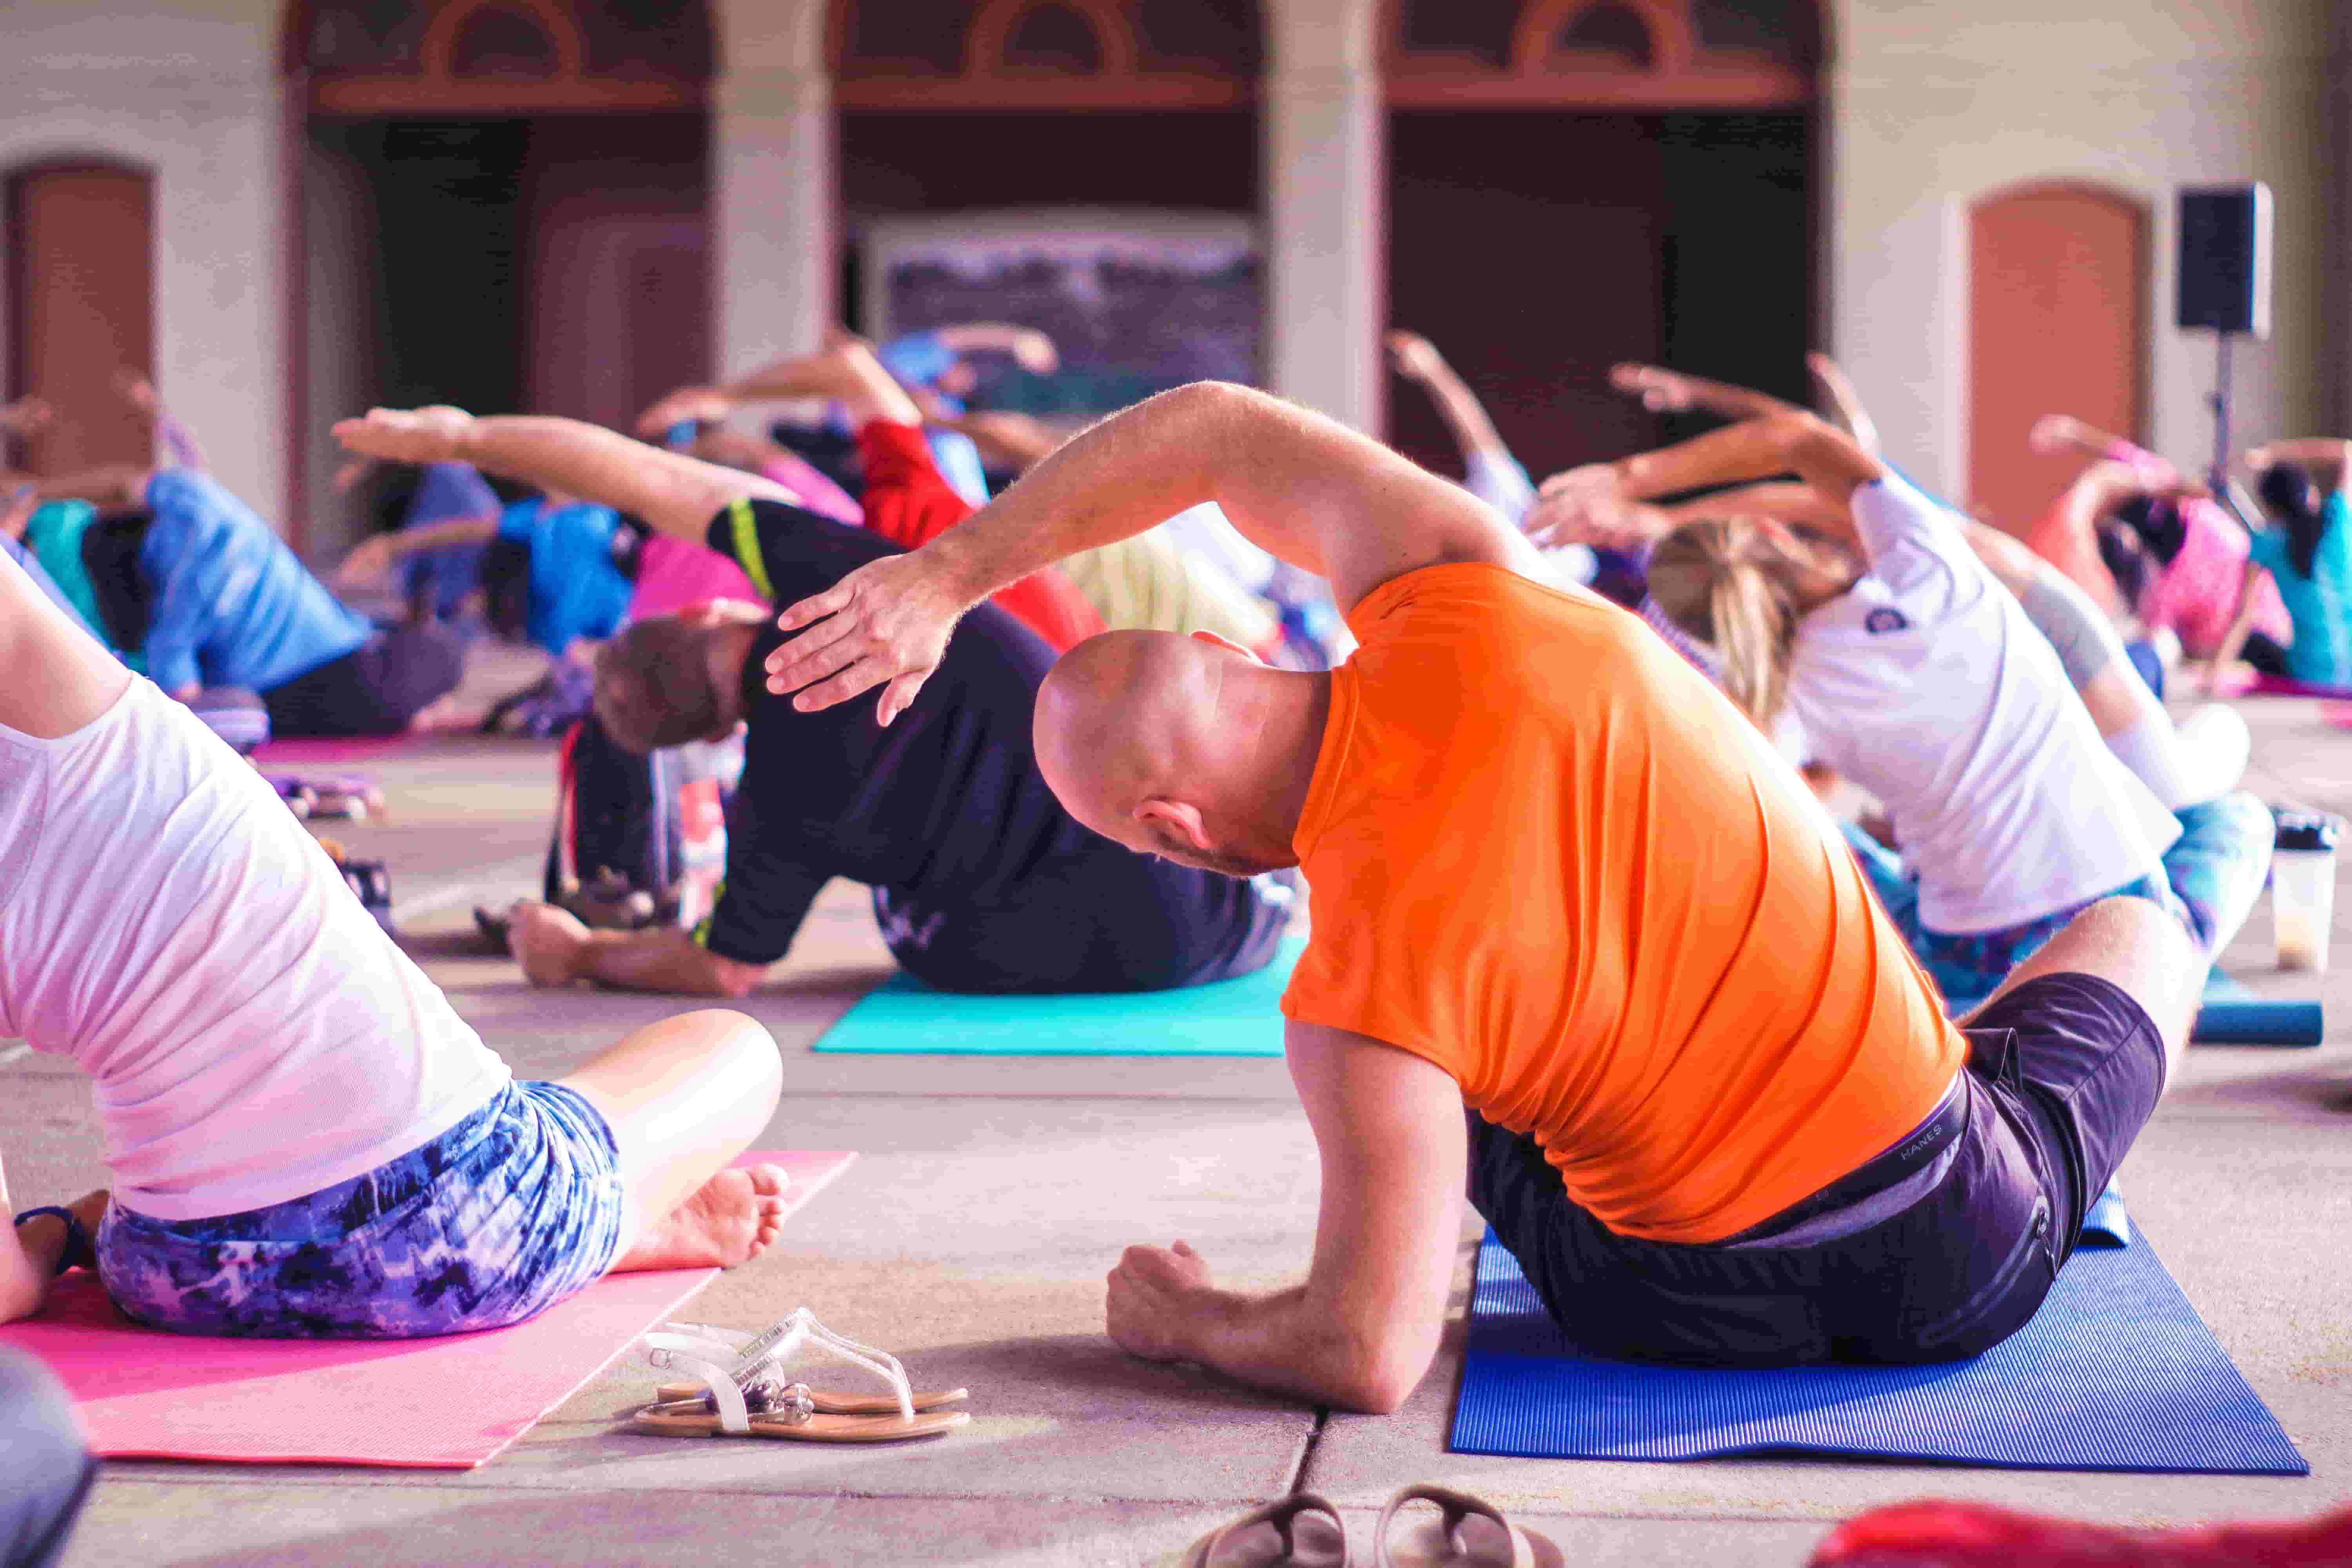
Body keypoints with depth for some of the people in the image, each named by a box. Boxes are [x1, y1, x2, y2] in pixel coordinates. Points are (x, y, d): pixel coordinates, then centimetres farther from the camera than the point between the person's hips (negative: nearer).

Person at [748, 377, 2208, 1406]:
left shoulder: (1362, 998, -25)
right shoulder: (1461, 600, -16)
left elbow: (1368, 1359, -20)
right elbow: (1216, 428, 1)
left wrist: (1180, 1319, -1)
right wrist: (944, 575, 5)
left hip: (1692, 1310, -2)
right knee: (2137, 933, 33)